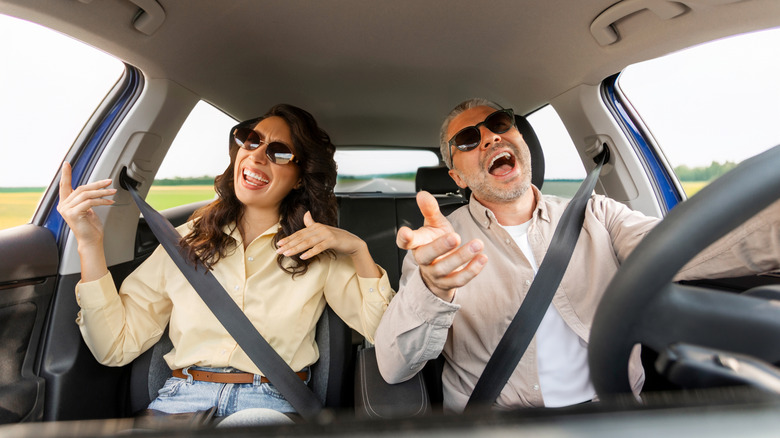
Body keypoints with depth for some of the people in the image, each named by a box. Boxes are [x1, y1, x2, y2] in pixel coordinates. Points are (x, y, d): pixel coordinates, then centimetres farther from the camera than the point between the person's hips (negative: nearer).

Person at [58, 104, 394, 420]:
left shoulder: (320, 252, 1)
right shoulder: (185, 241, 7)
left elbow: (387, 335, -5)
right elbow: (116, 346, 4)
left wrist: (358, 250, -16)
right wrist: (89, 246, -3)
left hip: (272, 403, -1)